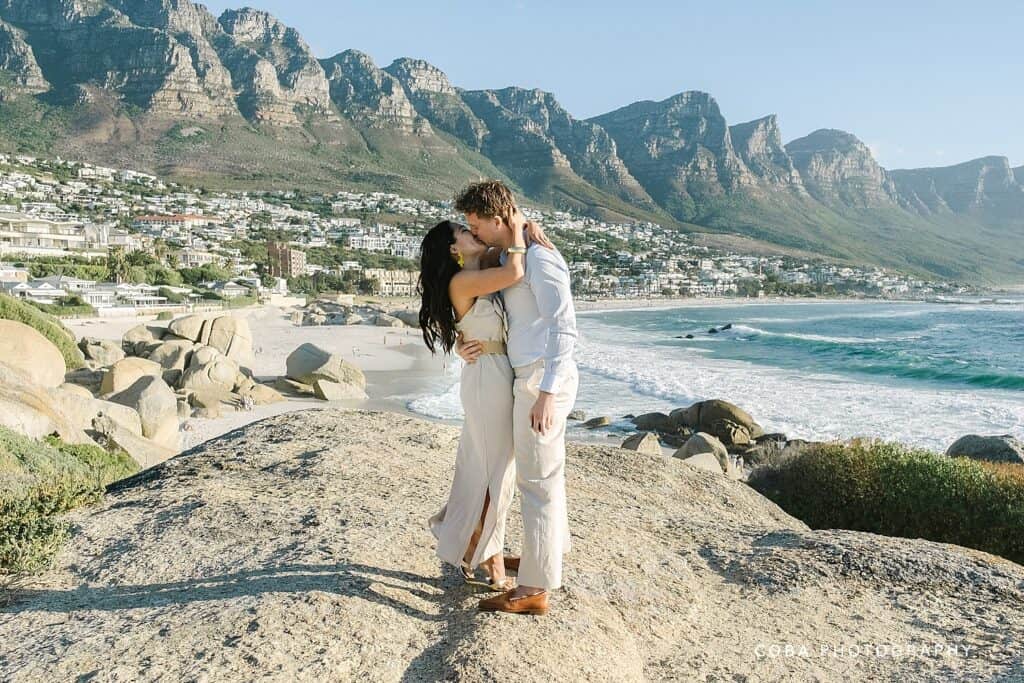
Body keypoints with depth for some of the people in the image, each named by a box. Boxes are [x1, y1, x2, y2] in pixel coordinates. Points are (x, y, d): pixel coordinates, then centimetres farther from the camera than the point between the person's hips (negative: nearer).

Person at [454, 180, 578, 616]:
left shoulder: (540, 258, -16)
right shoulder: (507, 259, 14)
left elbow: (563, 328, -21)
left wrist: (547, 392, -25)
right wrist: (466, 344, 1)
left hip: (543, 380, -10)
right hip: (531, 377, 10)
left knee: (537, 479, -4)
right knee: (545, 470, 22)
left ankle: (534, 588, 5)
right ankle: (552, 548, 41)